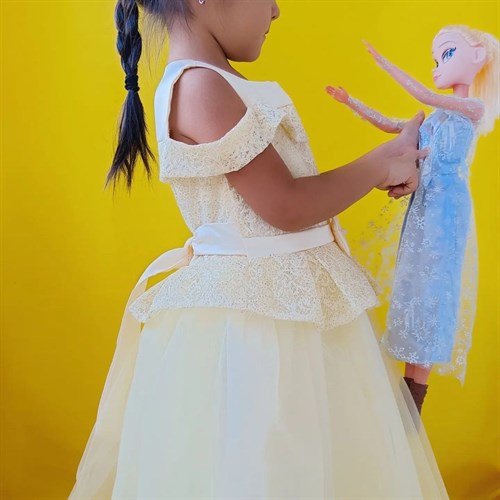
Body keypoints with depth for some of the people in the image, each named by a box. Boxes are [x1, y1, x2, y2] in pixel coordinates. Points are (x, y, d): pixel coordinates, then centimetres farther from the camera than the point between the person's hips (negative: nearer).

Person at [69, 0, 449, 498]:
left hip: (281, 300, 10)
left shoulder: (214, 84, 11)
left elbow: (281, 187, 12)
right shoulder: (199, 85, -19)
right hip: (252, 311, -10)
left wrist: (378, 171, 6)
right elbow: (287, 207, -21)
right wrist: (380, 165, -7)